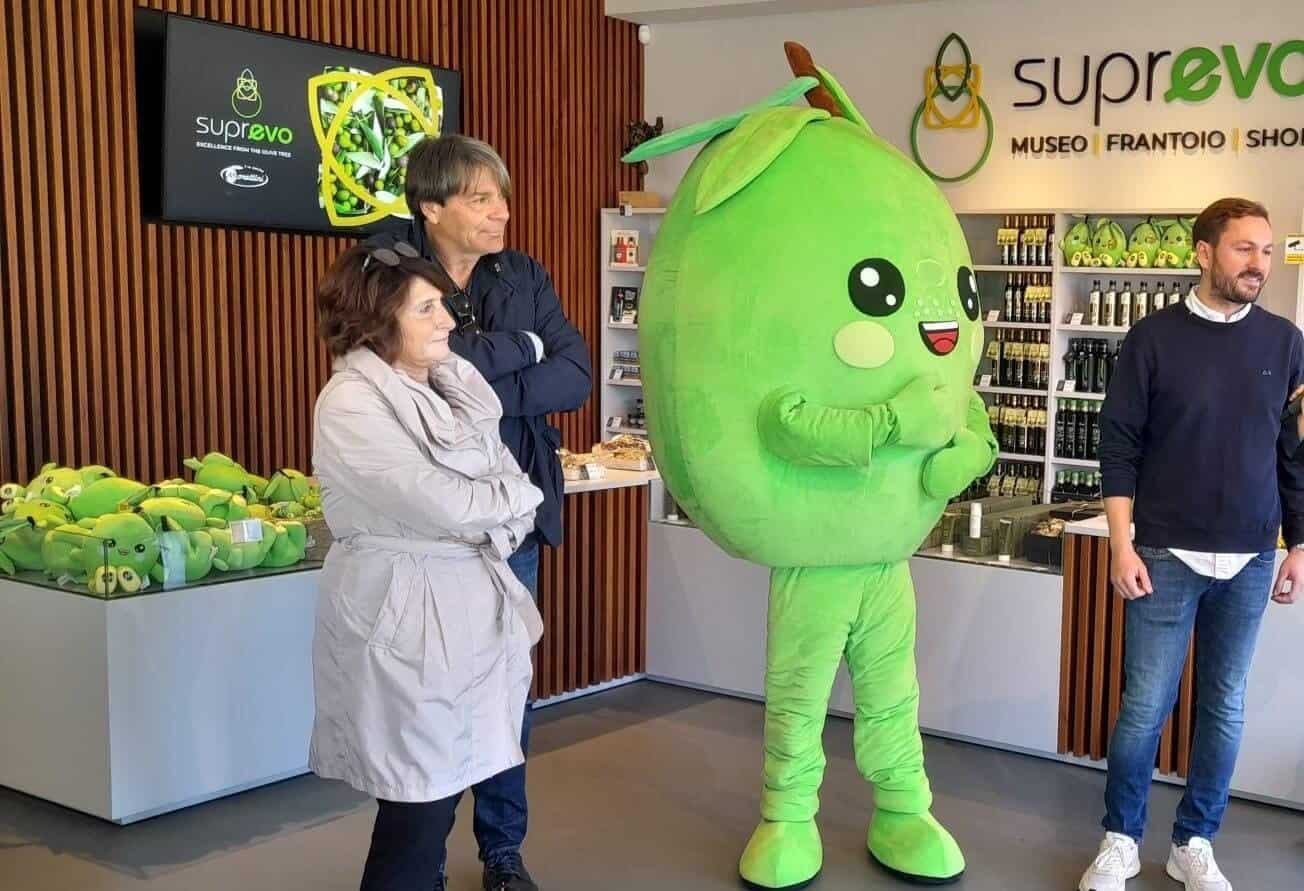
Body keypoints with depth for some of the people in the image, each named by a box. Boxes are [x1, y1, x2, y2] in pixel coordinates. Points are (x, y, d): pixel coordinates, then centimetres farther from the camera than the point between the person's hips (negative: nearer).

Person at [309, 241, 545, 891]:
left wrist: (494, 522, -12)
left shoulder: (448, 385, 10)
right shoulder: (352, 404, -14)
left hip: (468, 599, 7)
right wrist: (516, 496, -3)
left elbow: (508, 477, 8)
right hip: (404, 611, -7)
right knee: (419, 798, -1)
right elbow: (440, 504, -20)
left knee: (446, 781, 14)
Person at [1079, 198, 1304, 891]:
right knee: (1145, 705, 1)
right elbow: (1120, 446, -3)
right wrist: (1122, 545, -9)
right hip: (1167, 554, -3)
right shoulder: (1154, 337, -3)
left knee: (1224, 707, 9)